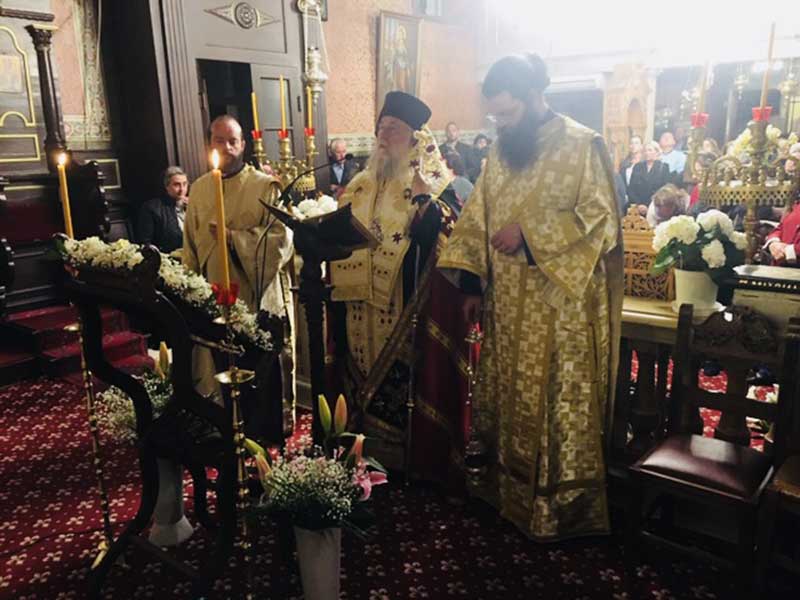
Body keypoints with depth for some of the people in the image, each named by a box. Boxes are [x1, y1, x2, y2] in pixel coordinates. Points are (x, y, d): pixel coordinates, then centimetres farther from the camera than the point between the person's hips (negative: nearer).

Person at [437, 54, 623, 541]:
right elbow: (478, 218, 12)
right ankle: (512, 488, 31)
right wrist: (472, 283, 7)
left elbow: (602, 220, -13)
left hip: (562, 305, -6)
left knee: (560, 405, 4)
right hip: (507, 305, 6)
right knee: (511, 399, 15)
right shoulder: (501, 150, 10)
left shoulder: (583, 145, -8)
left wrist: (529, 232, -19)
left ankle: (563, 501, 21)